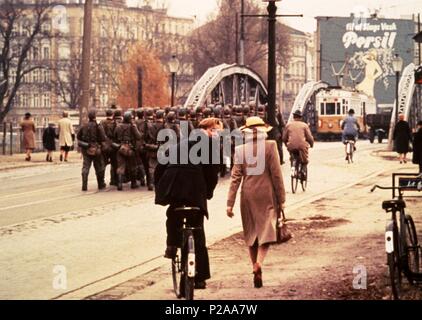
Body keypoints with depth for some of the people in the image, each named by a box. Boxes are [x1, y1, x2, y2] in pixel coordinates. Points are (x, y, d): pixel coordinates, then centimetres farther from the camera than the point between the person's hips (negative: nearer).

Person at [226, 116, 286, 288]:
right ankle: (258, 264, -24)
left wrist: (230, 203, 0)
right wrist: (281, 198, 1)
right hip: (267, 196, -2)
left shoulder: (240, 150, -1)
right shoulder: (270, 146, -6)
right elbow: (276, 174, -6)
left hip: (248, 196, 2)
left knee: (251, 234, 14)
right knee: (266, 232, -1)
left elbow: (235, 177, -2)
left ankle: (255, 267, 17)